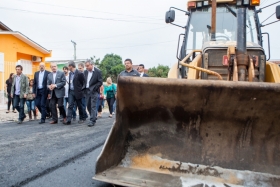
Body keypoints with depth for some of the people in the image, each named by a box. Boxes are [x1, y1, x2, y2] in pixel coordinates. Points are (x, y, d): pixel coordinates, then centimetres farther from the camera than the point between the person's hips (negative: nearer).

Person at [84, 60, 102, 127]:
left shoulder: (98, 72, -7)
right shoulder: (85, 72, 10)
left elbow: (100, 82, -8)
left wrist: (94, 88, -14)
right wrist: (84, 87, 3)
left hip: (94, 91, -6)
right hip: (87, 91, 6)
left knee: (93, 106, -8)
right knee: (88, 106, 10)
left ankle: (92, 121, -5)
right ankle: (93, 117, 26)